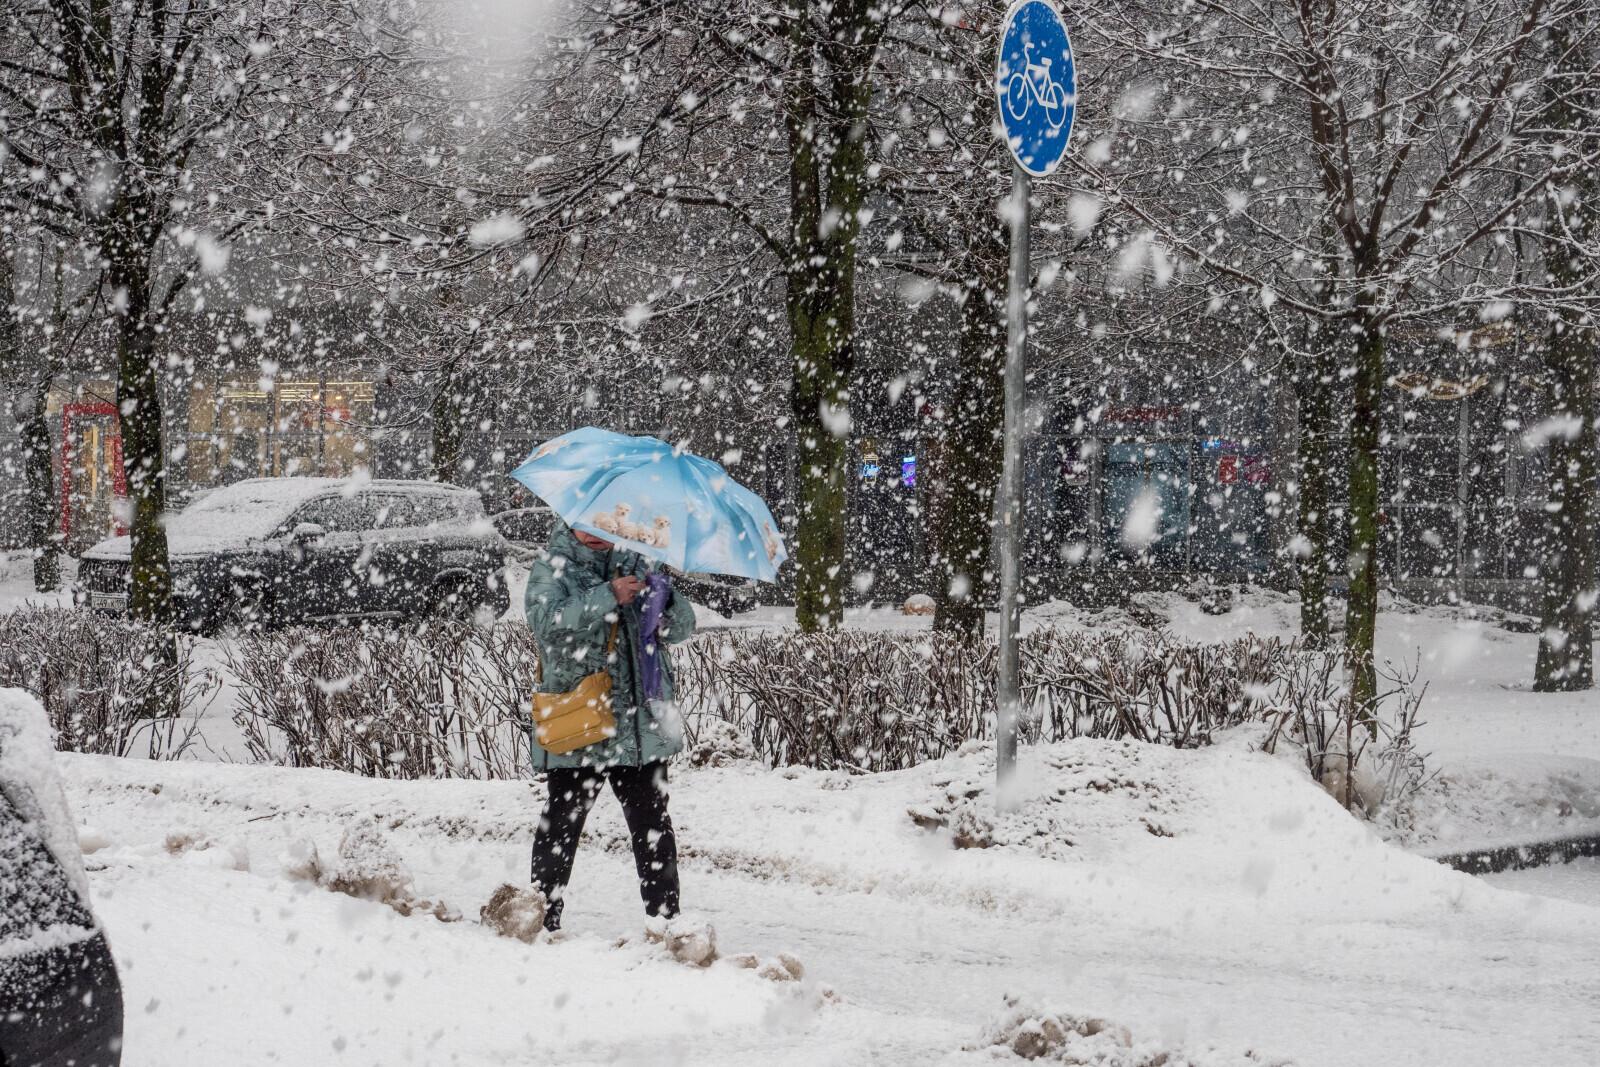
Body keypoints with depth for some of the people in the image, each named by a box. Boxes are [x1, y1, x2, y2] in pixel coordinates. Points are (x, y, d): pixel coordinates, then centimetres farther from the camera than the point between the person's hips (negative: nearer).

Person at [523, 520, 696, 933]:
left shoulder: (635, 564, 13)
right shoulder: (551, 569, 2)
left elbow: (682, 626, 10)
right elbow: (547, 622, -17)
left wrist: (664, 600, -12)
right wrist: (608, 597, -24)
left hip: (642, 724, 4)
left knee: (653, 828, 9)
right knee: (561, 826, 1)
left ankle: (666, 917, 16)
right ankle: (544, 918, 9)